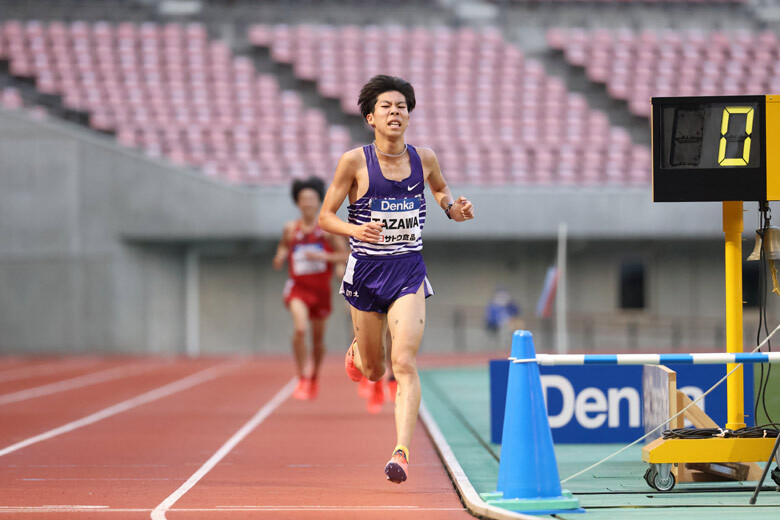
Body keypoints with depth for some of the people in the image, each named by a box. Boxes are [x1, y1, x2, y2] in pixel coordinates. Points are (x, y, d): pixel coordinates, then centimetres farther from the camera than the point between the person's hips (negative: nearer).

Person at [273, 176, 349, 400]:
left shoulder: (329, 228, -2)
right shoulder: (290, 229, 1)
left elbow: (345, 255, -2)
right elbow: (283, 247, 16)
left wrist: (323, 257, -17)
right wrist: (280, 257, -7)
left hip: (320, 288, 1)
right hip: (298, 287, -1)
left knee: (318, 337, 12)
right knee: (300, 329, -26)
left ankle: (314, 378, 37)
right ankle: (302, 379, -18)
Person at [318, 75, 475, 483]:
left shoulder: (423, 158, -1)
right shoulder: (355, 162, -9)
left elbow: (441, 190, 22)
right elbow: (325, 217, -4)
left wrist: (454, 210, -1)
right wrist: (356, 230, -24)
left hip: (409, 270, 0)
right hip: (366, 270, 0)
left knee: (404, 363, -17)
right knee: (374, 372, 14)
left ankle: (402, 452, -20)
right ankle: (357, 352, 52)